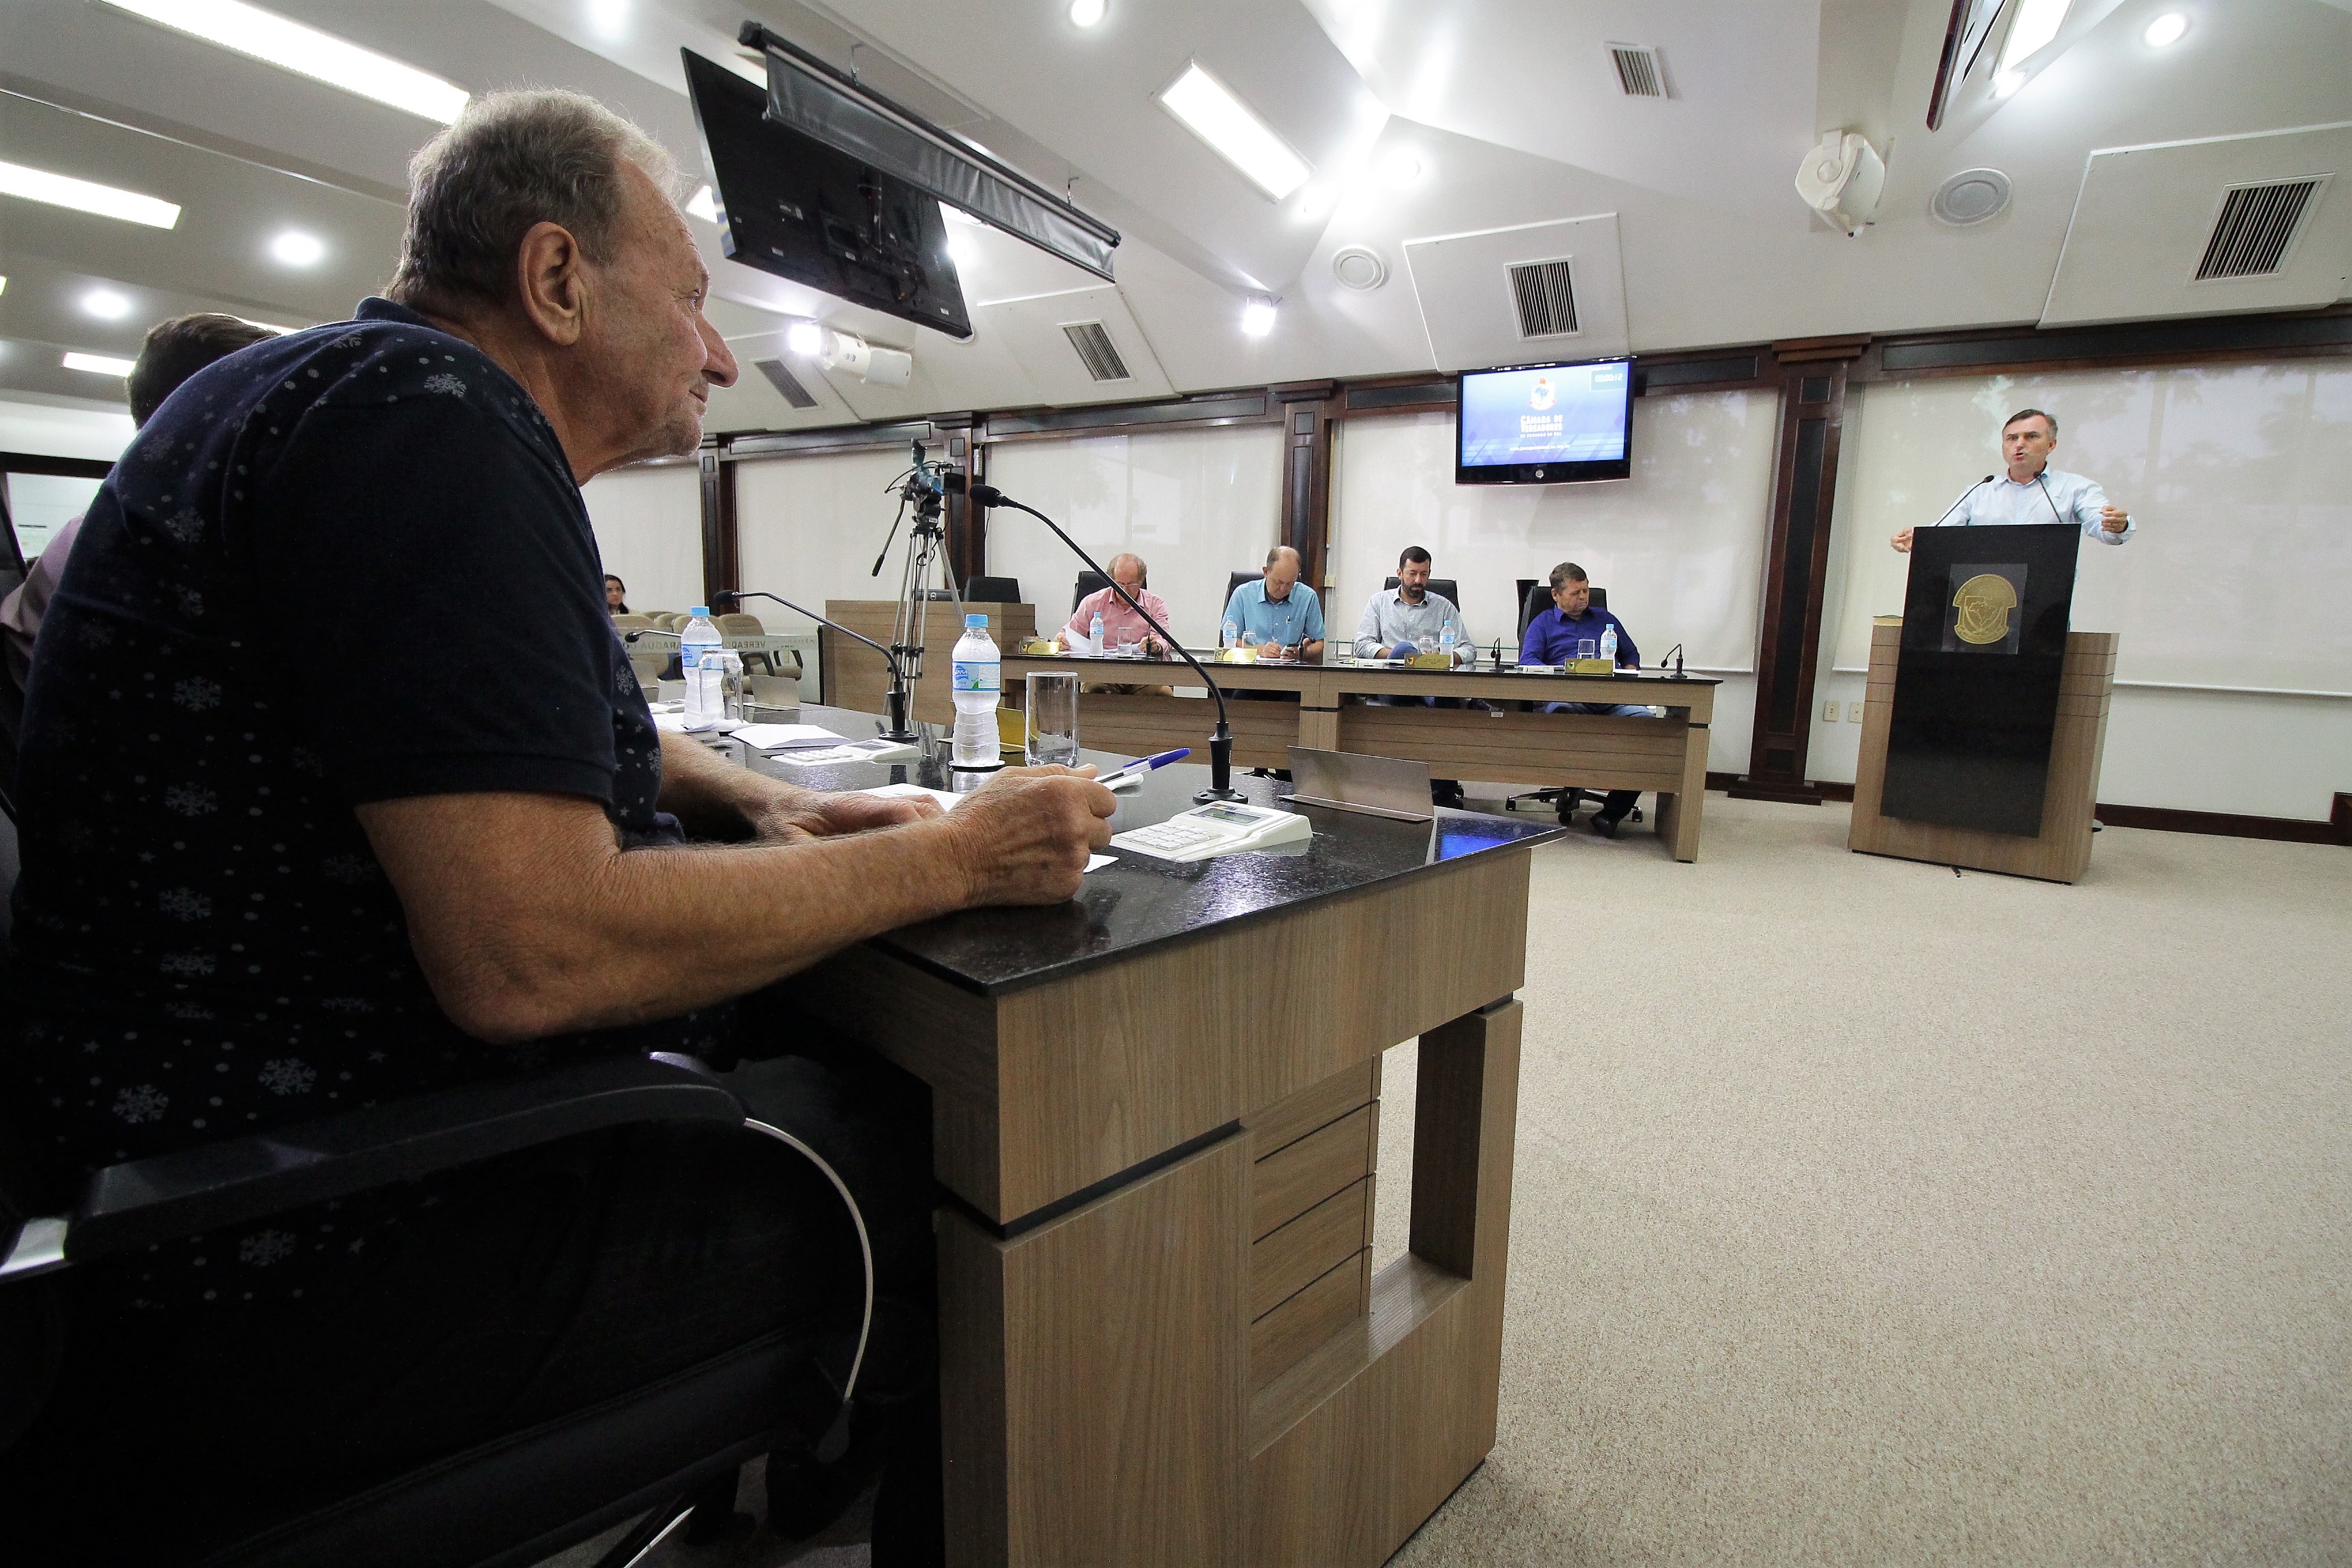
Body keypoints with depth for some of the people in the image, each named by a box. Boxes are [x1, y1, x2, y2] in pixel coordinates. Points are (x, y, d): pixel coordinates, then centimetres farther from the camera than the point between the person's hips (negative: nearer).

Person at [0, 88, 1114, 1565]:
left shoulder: (360, 403, 13)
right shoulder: (426, 411, -21)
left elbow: (536, 732, 23)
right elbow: (533, 956, -31)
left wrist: (765, 807, 5)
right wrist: (951, 860, -22)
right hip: (320, 1250, -10)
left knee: (827, 1032, 16)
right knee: (947, 1147, -3)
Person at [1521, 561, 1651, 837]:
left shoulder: (1605, 619, 34)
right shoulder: (1543, 623, 22)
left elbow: (1632, 655, 34)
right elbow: (1527, 661, 6)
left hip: (1613, 698, 3)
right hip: (1569, 696, -3)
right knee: (1560, 712, -42)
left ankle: (1612, 811, -26)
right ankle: (1570, 788, -22)